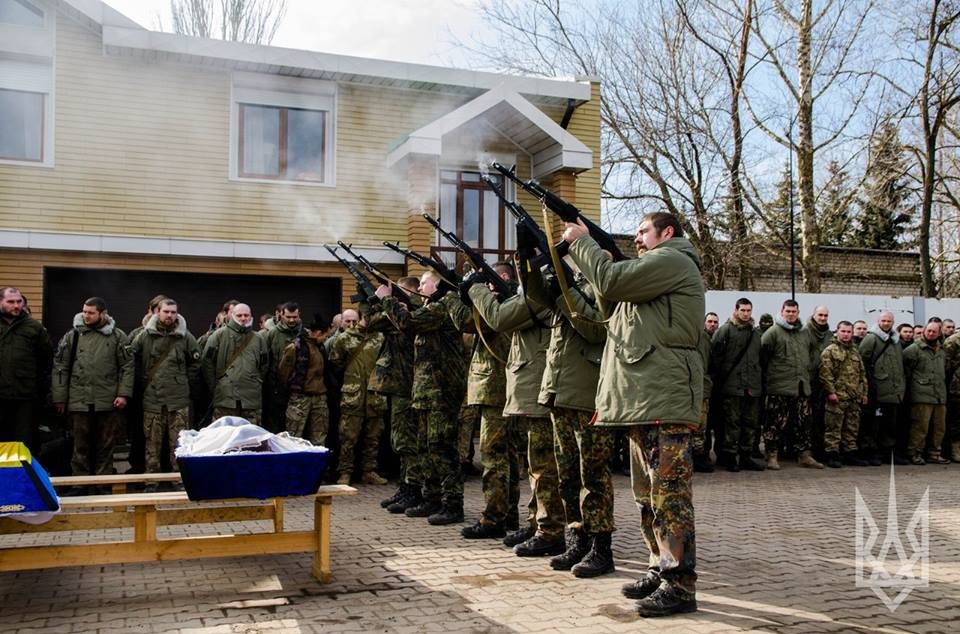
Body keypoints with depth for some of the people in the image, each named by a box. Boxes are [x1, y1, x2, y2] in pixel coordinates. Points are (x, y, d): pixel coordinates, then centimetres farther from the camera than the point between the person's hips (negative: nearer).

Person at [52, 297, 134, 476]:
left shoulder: (117, 336, 3)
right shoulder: (72, 335, 7)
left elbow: (127, 366, 1)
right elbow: (60, 367, 6)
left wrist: (124, 394, -8)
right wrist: (59, 397, 2)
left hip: (108, 403, -1)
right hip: (79, 401, 1)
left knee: (106, 446, 7)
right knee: (81, 447, 8)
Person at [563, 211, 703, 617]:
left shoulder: (672, 260, -5)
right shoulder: (656, 267, 29)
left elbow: (610, 281, -15)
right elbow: (614, 294, 21)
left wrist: (580, 241, -1)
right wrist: (582, 248, 12)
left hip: (663, 400, -11)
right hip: (644, 399, 11)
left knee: (669, 493, -8)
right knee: (648, 493, 14)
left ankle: (680, 585, -4)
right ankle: (661, 569, 23)